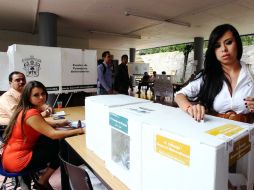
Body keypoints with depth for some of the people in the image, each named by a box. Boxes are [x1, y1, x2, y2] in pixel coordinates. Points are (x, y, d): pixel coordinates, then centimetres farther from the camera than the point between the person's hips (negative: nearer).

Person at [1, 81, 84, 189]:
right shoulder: (31, 114, -25)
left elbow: (41, 124, 17)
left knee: (52, 142, 5)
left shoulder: (25, 109, 4)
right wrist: (78, 131, -21)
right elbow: (53, 134, -29)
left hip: (14, 154, 9)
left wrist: (57, 123, -1)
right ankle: (42, 181, 16)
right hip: (17, 160, -9)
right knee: (59, 148, -2)